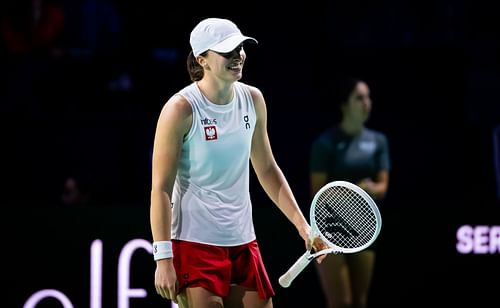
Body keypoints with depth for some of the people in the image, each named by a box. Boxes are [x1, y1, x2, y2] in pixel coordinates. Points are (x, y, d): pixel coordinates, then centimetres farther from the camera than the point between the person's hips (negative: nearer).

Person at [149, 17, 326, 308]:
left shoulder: (253, 99, 6)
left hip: (243, 242, 6)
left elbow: (267, 169, 17)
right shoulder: (181, 109, -12)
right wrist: (163, 258, -17)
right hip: (195, 245, -6)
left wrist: (302, 224, 10)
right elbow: (161, 188, -13)